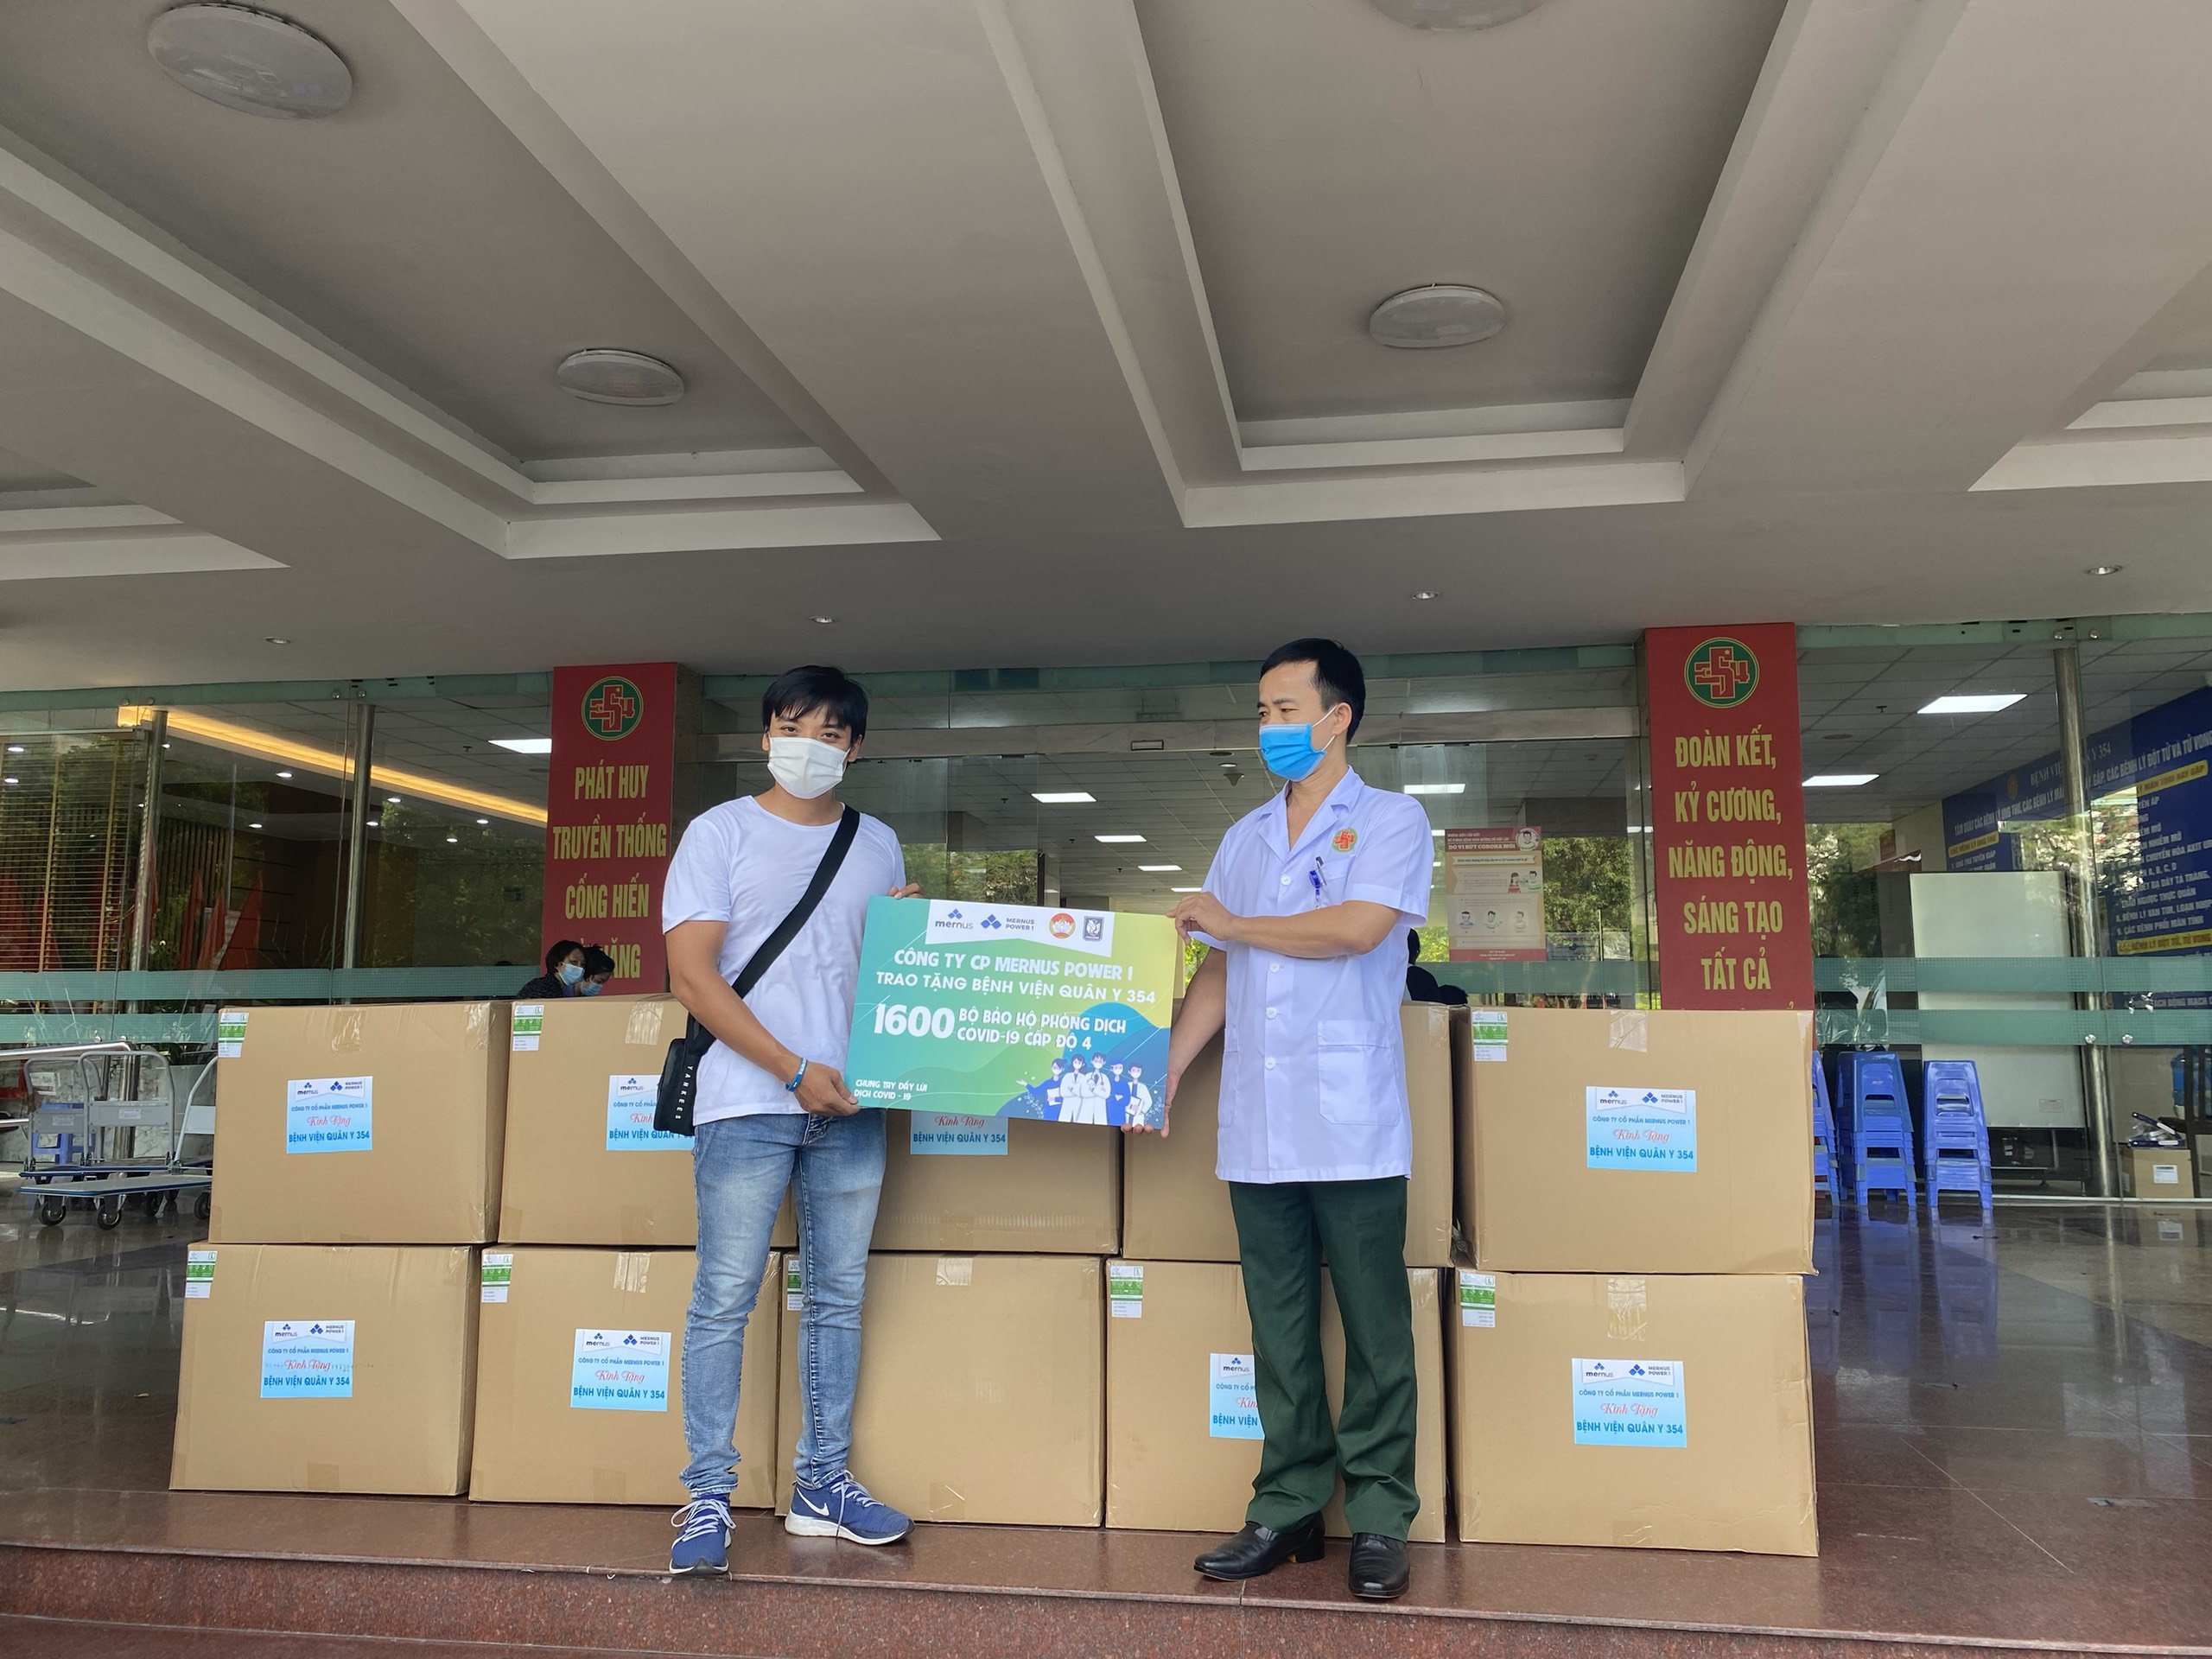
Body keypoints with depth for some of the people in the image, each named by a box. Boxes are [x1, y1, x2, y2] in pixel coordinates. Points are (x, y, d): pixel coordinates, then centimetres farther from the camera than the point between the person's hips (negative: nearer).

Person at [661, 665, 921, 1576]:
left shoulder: (877, 843, 14)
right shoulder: (720, 833, 1)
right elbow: (693, 976, -7)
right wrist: (796, 1071, -12)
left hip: (849, 1105, 4)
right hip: (748, 1102, -4)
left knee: (838, 1295, 9)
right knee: (724, 1300, -2)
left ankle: (822, 1483, 21)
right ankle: (709, 1494, 8)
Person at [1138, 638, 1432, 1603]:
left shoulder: (1391, 820, 2)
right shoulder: (1245, 838, 18)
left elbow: (1358, 927, -15)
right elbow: (1218, 973, 16)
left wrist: (1230, 923, -4)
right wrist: (1163, 1073, 6)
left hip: (1353, 1125, -5)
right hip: (1257, 1127, 5)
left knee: (1374, 1329, 2)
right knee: (1279, 1330, 10)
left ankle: (1378, 1518, 12)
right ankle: (1289, 1507, 19)